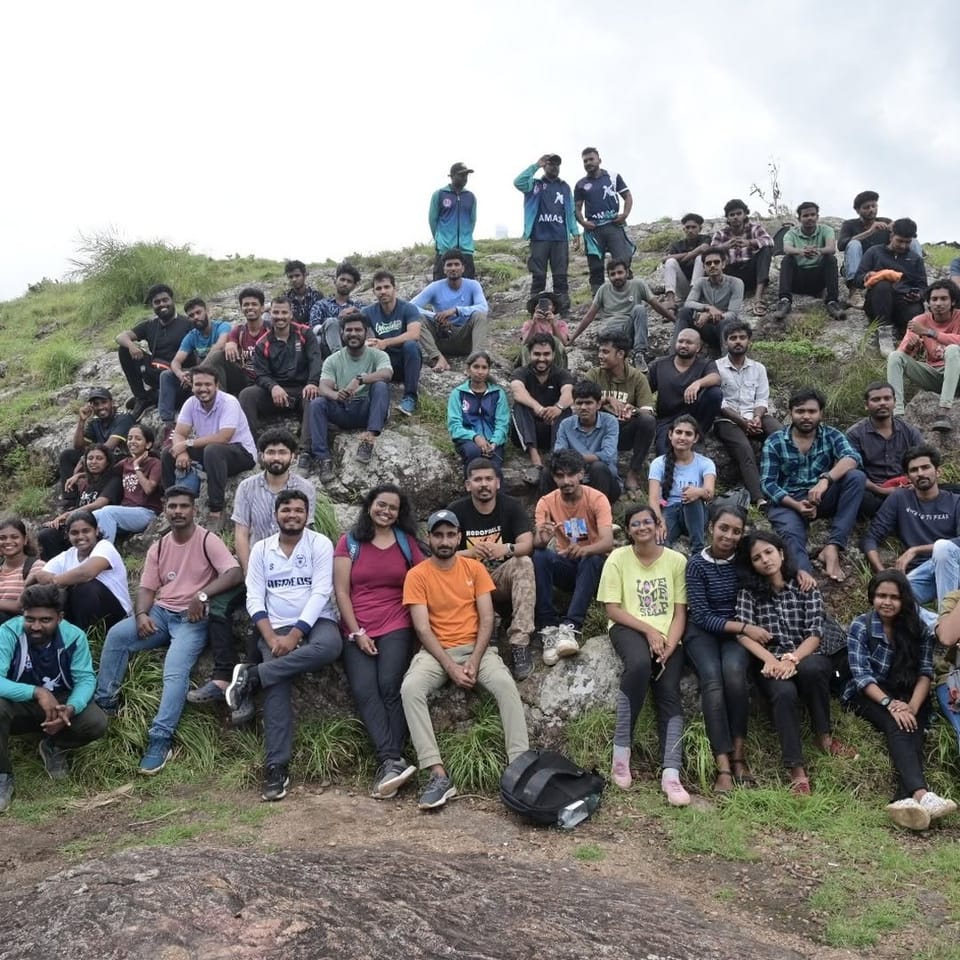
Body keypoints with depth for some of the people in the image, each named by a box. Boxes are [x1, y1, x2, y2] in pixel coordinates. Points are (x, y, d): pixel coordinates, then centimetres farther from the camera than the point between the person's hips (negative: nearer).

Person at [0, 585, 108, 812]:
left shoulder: (74, 636, -17)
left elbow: (85, 679, -17)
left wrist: (71, 709, -38)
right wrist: (37, 692, -44)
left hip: (60, 701, 2)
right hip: (19, 704, -1)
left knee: (96, 723, -26)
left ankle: (55, 747, 10)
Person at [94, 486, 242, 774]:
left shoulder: (207, 540, -5)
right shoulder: (158, 546, 12)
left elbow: (235, 574, -17)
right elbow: (147, 588, 9)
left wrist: (202, 594, -28)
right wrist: (141, 614, -12)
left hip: (193, 618, -5)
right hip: (161, 612, 5)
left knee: (175, 672, -27)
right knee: (116, 634, -20)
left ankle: (160, 740, -28)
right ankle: (104, 703, -10)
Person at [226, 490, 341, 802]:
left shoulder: (320, 544, 1)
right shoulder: (260, 549, 9)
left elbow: (320, 593, -8)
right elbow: (254, 599, 3)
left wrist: (294, 636, -18)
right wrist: (272, 638, -14)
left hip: (315, 621, -1)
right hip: (275, 626, 1)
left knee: (330, 646, -36)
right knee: (278, 684, -25)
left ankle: (252, 675, -26)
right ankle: (277, 767, -22)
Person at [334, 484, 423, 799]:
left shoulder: (406, 542, 13)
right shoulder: (350, 542, 9)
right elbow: (341, 592, 3)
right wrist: (357, 633, -4)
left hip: (396, 627, 0)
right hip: (356, 631, 0)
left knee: (389, 685, -21)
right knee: (364, 691, -19)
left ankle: (388, 764, -20)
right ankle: (394, 762, -25)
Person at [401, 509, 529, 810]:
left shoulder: (475, 568, 4)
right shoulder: (417, 575, -2)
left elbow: (487, 618, -1)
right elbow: (423, 628, -9)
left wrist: (474, 661, -15)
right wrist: (451, 667, -19)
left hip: (475, 647, 1)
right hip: (436, 651, -1)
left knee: (505, 683, -30)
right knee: (410, 688, -31)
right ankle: (439, 775, -33)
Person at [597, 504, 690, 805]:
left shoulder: (676, 560, 4)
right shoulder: (618, 558, 1)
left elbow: (680, 612, 2)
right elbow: (612, 610, -4)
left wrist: (669, 645, -15)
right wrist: (649, 631, -16)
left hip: (666, 634, 2)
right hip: (629, 628, -2)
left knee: (669, 691, -22)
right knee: (639, 664, -35)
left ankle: (671, 774, -29)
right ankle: (621, 749, -25)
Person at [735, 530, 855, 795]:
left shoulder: (805, 587, 6)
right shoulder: (749, 592, 7)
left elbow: (815, 633, -4)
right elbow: (743, 633, -7)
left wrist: (792, 659, -22)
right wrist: (770, 659, -24)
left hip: (806, 658, 1)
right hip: (772, 664, 0)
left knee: (812, 669, -36)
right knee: (784, 692, -35)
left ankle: (824, 736, -13)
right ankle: (797, 770, -32)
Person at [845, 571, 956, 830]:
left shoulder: (918, 628, 2)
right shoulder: (860, 626, -5)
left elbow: (925, 672, -6)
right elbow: (861, 675, -14)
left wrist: (912, 706, -25)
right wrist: (890, 703, -29)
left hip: (907, 695, 2)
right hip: (869, 695, -2)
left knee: (911, 727, -31)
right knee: (897, 726, -32)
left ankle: (904, 799, -54)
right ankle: (921, 794, -56)